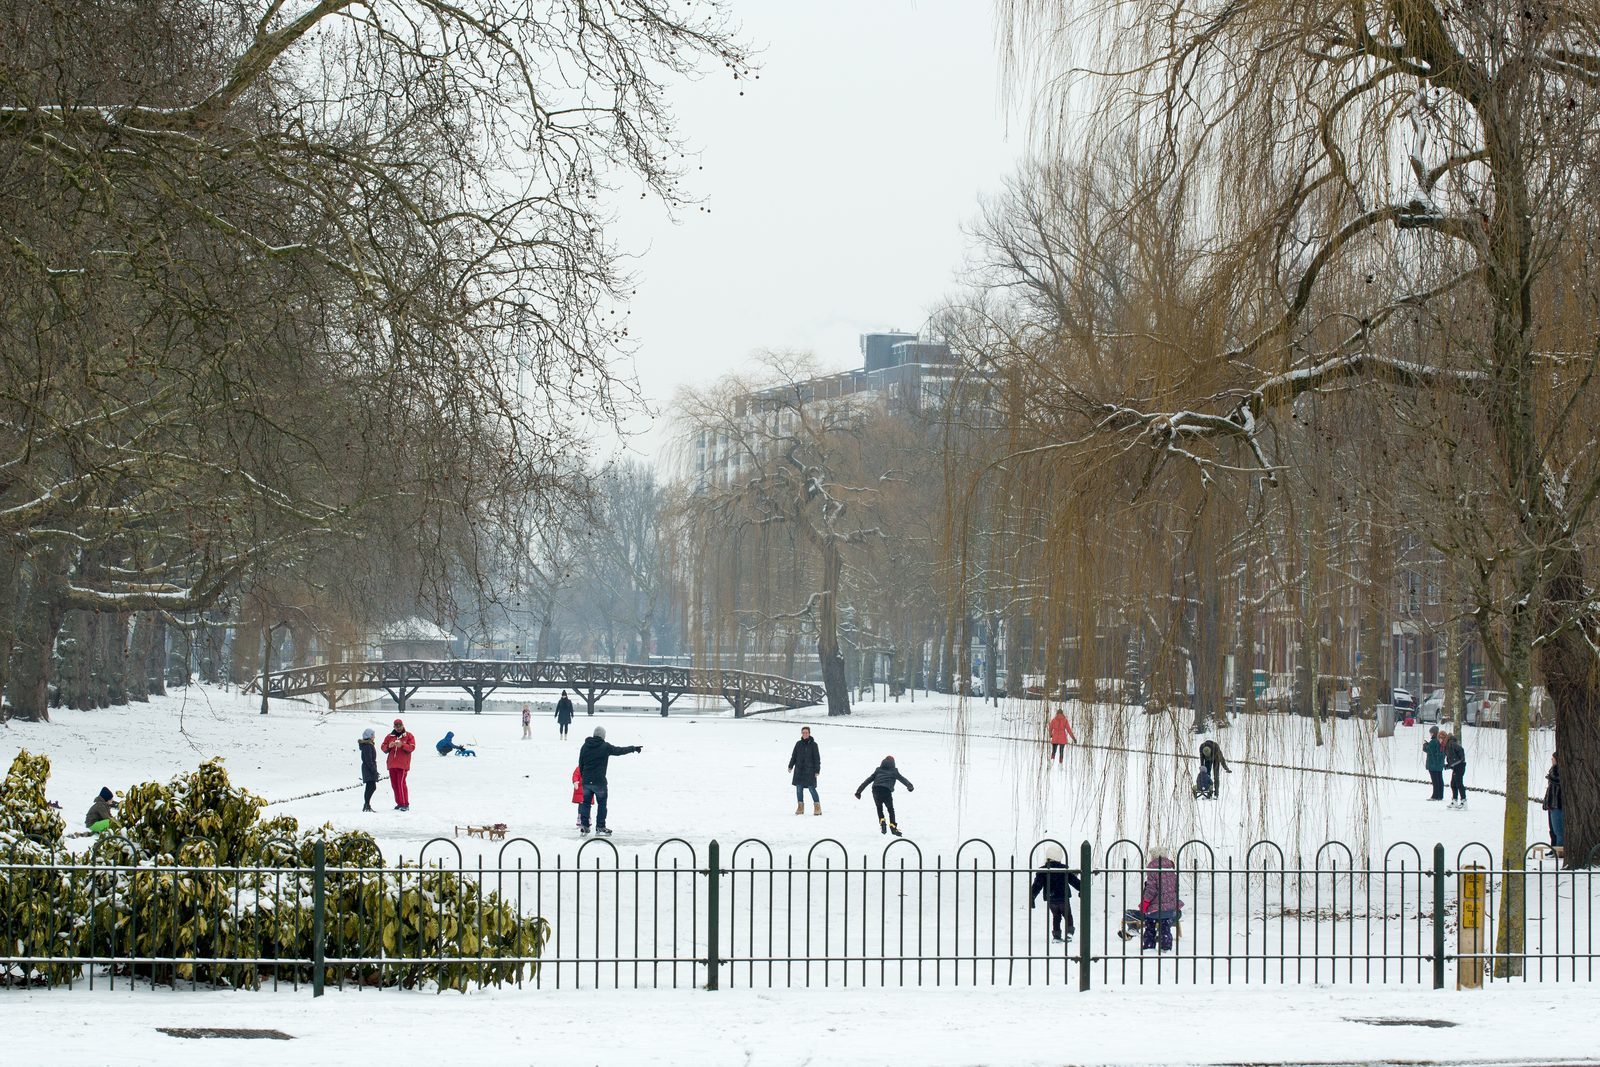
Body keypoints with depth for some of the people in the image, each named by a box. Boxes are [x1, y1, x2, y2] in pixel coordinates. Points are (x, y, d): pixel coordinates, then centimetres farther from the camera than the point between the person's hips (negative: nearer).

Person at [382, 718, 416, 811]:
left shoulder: (408, 735, 4)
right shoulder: (390, 736, 14)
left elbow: (412, 747, -8)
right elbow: (383, 748, 11)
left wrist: (402, 745, -22)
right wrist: (389, 746, -11)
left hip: (403, 764, -5)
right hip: (392, 764, 5)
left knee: (401, 783, -13)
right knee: (394, 784, 5)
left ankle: (405, 804, -11)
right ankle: (399, 803, 14)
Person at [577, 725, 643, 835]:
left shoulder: (585, 747, 6)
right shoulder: (605, 747, -8)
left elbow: (580, 764, 11)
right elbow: (619, 750, 1)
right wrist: (634, 748, 15)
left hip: (586, 781, 4)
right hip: (599, 781, -4)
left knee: (586, 802, 13)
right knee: (602, 803, 6)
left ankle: (584, 825, 7)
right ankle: (600, 826, 5)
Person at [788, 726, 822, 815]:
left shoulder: (813, 744, -2)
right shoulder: (798, 744, 8)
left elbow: (817, 758, -2)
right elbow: (794, 756, 14)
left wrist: (817, 770, -6)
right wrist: (790, 766, 6)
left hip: (809, 770, -4)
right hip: (799, 770, 4)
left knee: (811, 788, -8)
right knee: (799, 788, 3)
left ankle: (817, 807, -2)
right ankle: (800, 807, 11)